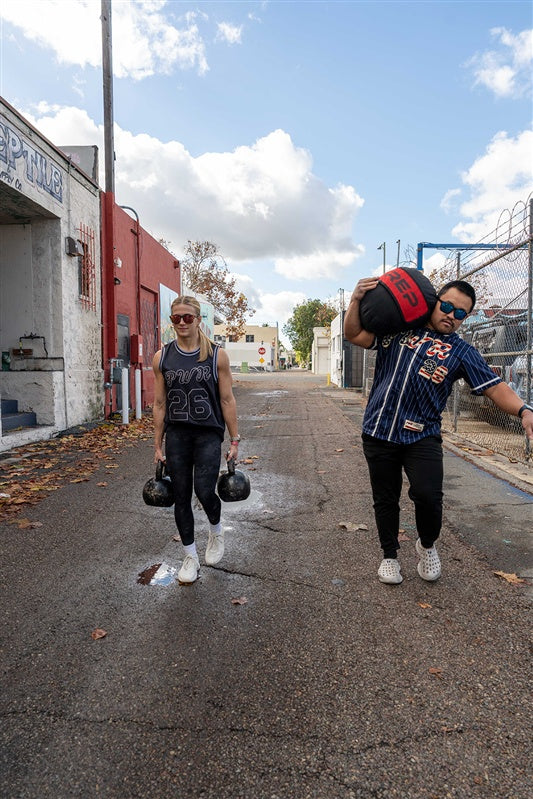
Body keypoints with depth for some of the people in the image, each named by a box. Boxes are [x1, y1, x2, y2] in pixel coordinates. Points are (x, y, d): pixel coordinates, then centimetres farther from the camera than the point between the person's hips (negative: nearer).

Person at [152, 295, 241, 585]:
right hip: (176, 434, 2)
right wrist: (157, 446, 6)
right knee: (181, 497, 6)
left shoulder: (217, 355, -3)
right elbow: (159, 404, 5)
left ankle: (216, 530, 24)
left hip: (208, 433, -2)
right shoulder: (162, 357, 2)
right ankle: (190, 557, 25)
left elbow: (227, 400, -1)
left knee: (204, 491, -12)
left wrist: (234, 441, -2)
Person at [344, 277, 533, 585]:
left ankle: (427, 546, 18)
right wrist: (357, 300, -9)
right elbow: (355, 335, 6)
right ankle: (390, 556, 33)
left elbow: (495, 386, -3)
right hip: (379, 432, 1)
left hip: (422, 436, -1)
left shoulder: (462, 351, 6)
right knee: (385, 500, 11)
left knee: (428, 496, -16)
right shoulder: (398, 328, 9)